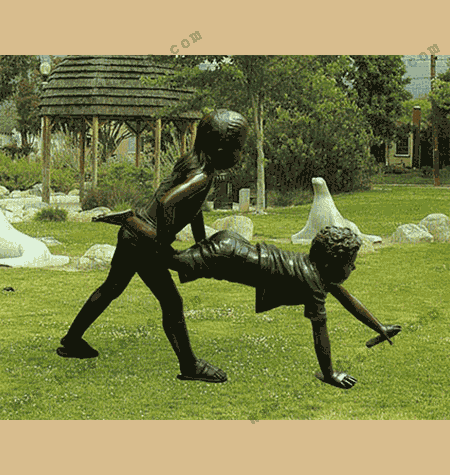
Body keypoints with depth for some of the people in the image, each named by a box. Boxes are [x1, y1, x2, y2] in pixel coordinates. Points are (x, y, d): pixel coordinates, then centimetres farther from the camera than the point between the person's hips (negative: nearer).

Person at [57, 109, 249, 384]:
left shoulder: (195, 163, 8)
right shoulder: (201, 176, -22)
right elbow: (166, 202, -35)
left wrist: (202, 241, 29)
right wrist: (165, 245, -24)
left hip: (133, 234, 10)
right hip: (145, 240, -10)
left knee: (112, 288, 23)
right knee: (171, 302, -1)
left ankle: (72, 341, 36)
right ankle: (190, 366, 8)